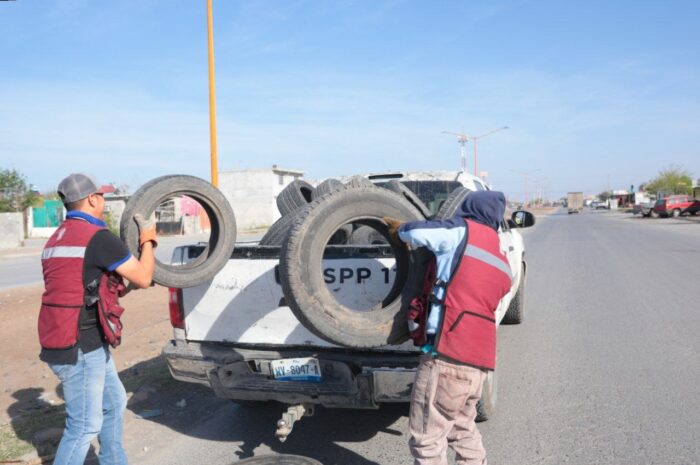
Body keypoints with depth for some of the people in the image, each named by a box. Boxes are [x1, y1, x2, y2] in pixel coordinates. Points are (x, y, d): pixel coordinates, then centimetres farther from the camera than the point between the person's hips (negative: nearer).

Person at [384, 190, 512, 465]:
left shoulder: (464, 232, -3)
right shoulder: (501, 265, 20)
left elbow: (418, 233, -16)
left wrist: (399, 230, 6)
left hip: (447, 355, -9)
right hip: (479, 360, 9)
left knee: (426, 440, 0)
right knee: (462, 429, 25)